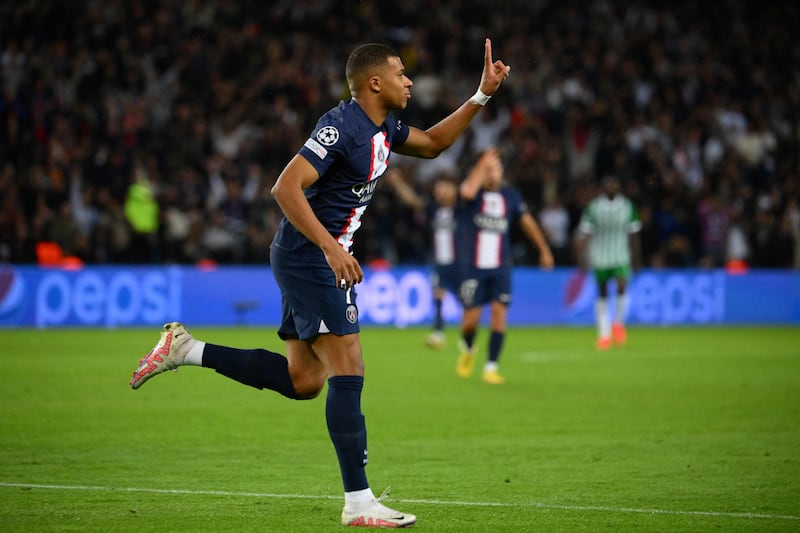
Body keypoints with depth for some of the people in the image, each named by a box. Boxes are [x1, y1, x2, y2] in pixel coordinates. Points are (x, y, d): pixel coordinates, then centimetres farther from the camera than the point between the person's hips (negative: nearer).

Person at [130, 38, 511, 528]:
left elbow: (433, 144, 29)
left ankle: (187, 350, 19)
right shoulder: (341, 126, -19)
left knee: (304, 381, 12)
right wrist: (331, 248, -30)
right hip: (308, 258, -10)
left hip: (321, 259, 10)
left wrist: (482, 96, 19)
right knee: (348, 373, -11)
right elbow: (286, 188, -25)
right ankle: (359, 502, -8)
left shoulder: (384, 127, 11)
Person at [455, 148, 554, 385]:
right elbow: (468, 191, -31)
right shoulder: (474, 193, -6)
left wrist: (544, 250, 16)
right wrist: (483, 162, -22)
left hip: (500, 268, 3)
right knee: (471, 318, -3)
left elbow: (527, 221, 15)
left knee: (499, 313, -9)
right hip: (472, 267, -3)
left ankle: (491, 368, -2)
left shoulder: (510, 195, 5)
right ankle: (467, 350, 30)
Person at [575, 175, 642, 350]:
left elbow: (633, 234, 11)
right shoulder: (593, 207, -4)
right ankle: (604, 334, 16)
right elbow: (584, 234, -4)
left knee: (622, 286, -20)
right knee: (602, 294, 6)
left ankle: (618, 322, 3)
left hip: (621, 257, 0)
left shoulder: (627, 206, 3)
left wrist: (636, 259, 13)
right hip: (600, 257, 0)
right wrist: (583, 257, -11)